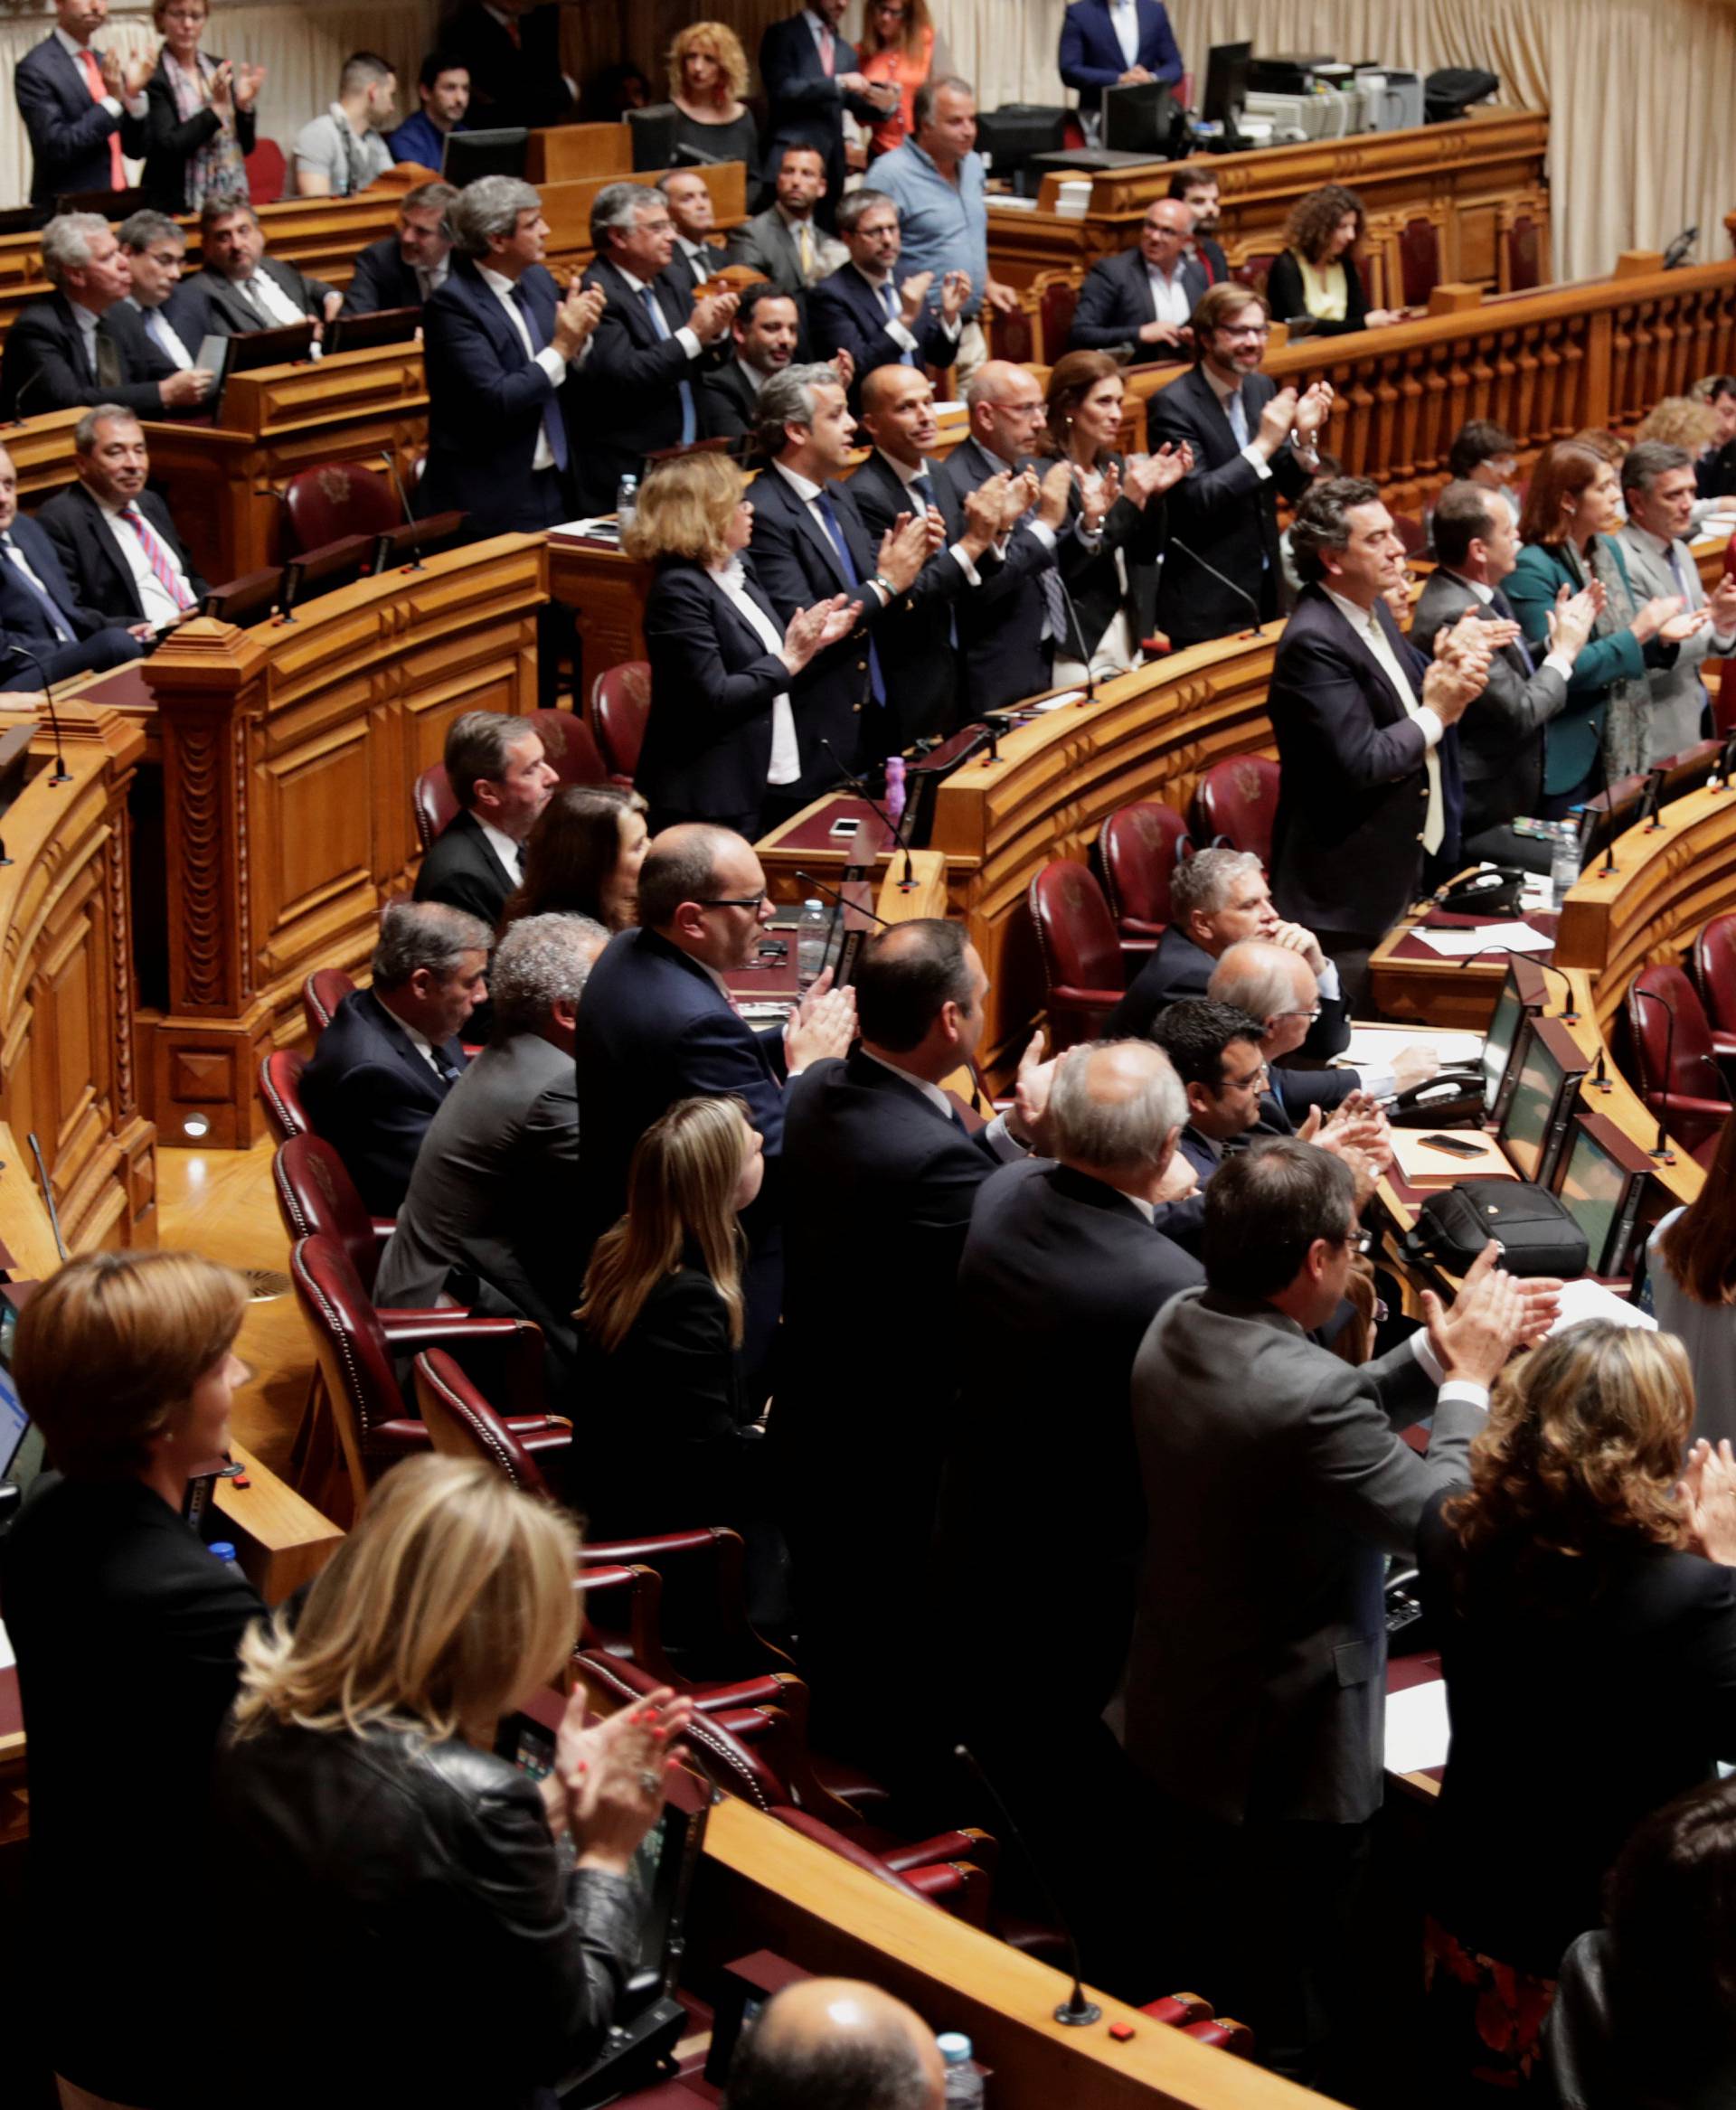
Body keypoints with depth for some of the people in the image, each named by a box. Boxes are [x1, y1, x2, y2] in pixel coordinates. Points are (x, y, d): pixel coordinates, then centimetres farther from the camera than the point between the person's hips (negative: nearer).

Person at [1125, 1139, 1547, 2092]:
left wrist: (1435, 1353, 1)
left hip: (1176, 1720, 9)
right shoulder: (1305, 1395, -34)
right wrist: (1468, 1379, -11)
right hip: (1285, 1754, -9)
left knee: (1208, 1976, 26)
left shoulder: (1177, 1325, -6)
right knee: (1300, 2023, 10)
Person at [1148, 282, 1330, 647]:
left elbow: (1292, 488, 9)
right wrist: (1264, 445, -25)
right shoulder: (1172, 405, -15)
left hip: (1265, 590, 7)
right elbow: (1195, 501, -22)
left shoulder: (1262, 387, 5)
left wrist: (1303, 436, -11)